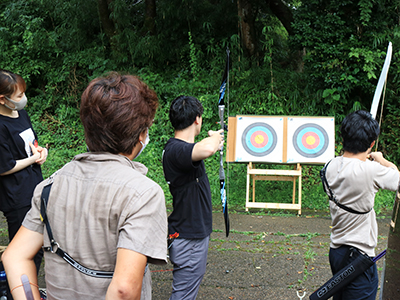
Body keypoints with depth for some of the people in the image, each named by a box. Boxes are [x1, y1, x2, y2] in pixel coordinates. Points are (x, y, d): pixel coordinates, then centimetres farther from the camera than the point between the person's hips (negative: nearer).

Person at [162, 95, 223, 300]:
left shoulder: (181, 147, 5)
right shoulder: (176, 150, -26)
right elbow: (207, 149, -46)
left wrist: (215, 141, 43)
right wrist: (215, 136, -24)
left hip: (195, 233, 10)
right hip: (188, 239, -10)